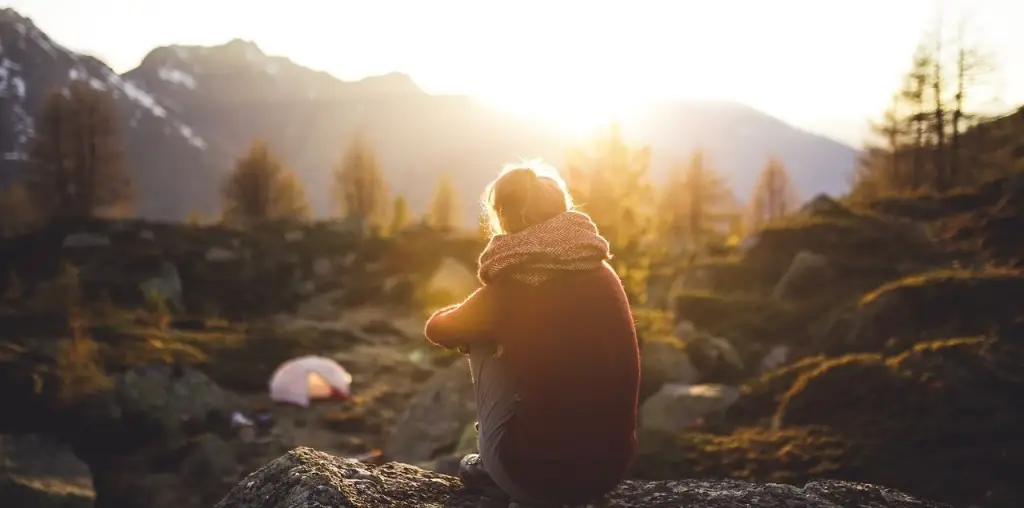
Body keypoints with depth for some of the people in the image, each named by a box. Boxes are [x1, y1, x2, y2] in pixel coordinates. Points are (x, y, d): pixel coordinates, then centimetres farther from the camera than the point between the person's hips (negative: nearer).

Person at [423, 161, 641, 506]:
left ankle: (496, 470, 23)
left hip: (539, 475, -5)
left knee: (483, 344, 14)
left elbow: (437, 329, 10)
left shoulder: (510, 288, -10)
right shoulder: (604, 275, 3)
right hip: (611, 466, 5)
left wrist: (471, 325, 30)